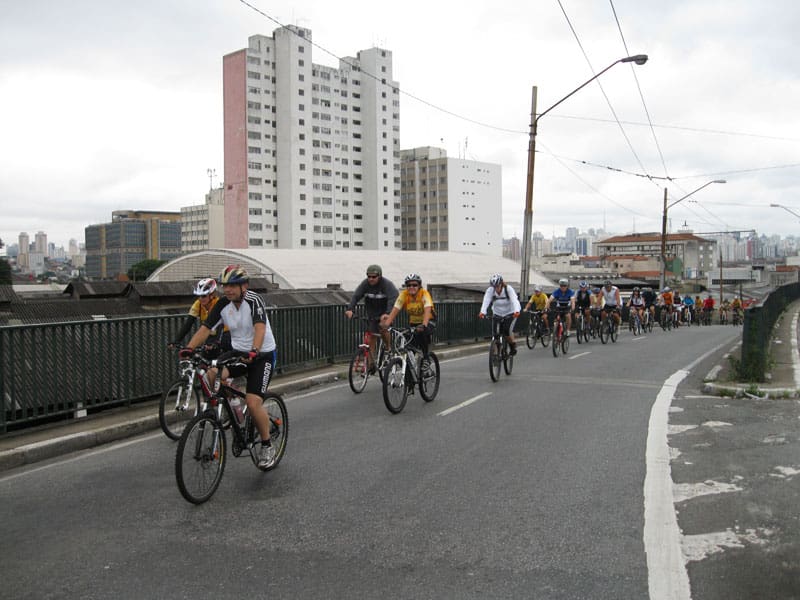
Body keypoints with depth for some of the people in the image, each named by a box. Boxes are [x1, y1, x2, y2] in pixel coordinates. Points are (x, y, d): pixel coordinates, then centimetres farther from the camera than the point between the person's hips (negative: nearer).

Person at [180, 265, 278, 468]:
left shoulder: (253, 300, -19)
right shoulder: (223, 304, -3)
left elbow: (260, 328, -34)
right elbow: (205, 328, -9)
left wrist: (254, 351, -51)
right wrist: (189, 348, -25)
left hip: (262, 355, -5)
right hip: (238, 352, 5)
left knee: (253, 403, -18)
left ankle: (267, 446, 6)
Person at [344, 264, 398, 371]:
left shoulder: (387, 284, -21)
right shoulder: (365, 284, -10)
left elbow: (392, 299, -34)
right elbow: (356, 296, -19)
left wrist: (387, 313, -49)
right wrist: (350, 309, -36)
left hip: (384, 313, -4)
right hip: (372, 313, 4)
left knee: (383, 329, -27)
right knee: (371, 336, 0)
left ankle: (388, 349, 2)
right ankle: (371, 363, 6)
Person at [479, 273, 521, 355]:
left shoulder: (508, 289, -23)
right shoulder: (490, 290, -18)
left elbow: (514, 300, -37)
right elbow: (486, 301, -31)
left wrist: (516, 311, -56)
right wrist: (482, 312, -49)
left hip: (510, 313, -3)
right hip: (497, 314, 3)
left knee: (507, 330, -25)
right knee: (495, 334, -8)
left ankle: (513, 345, 3)